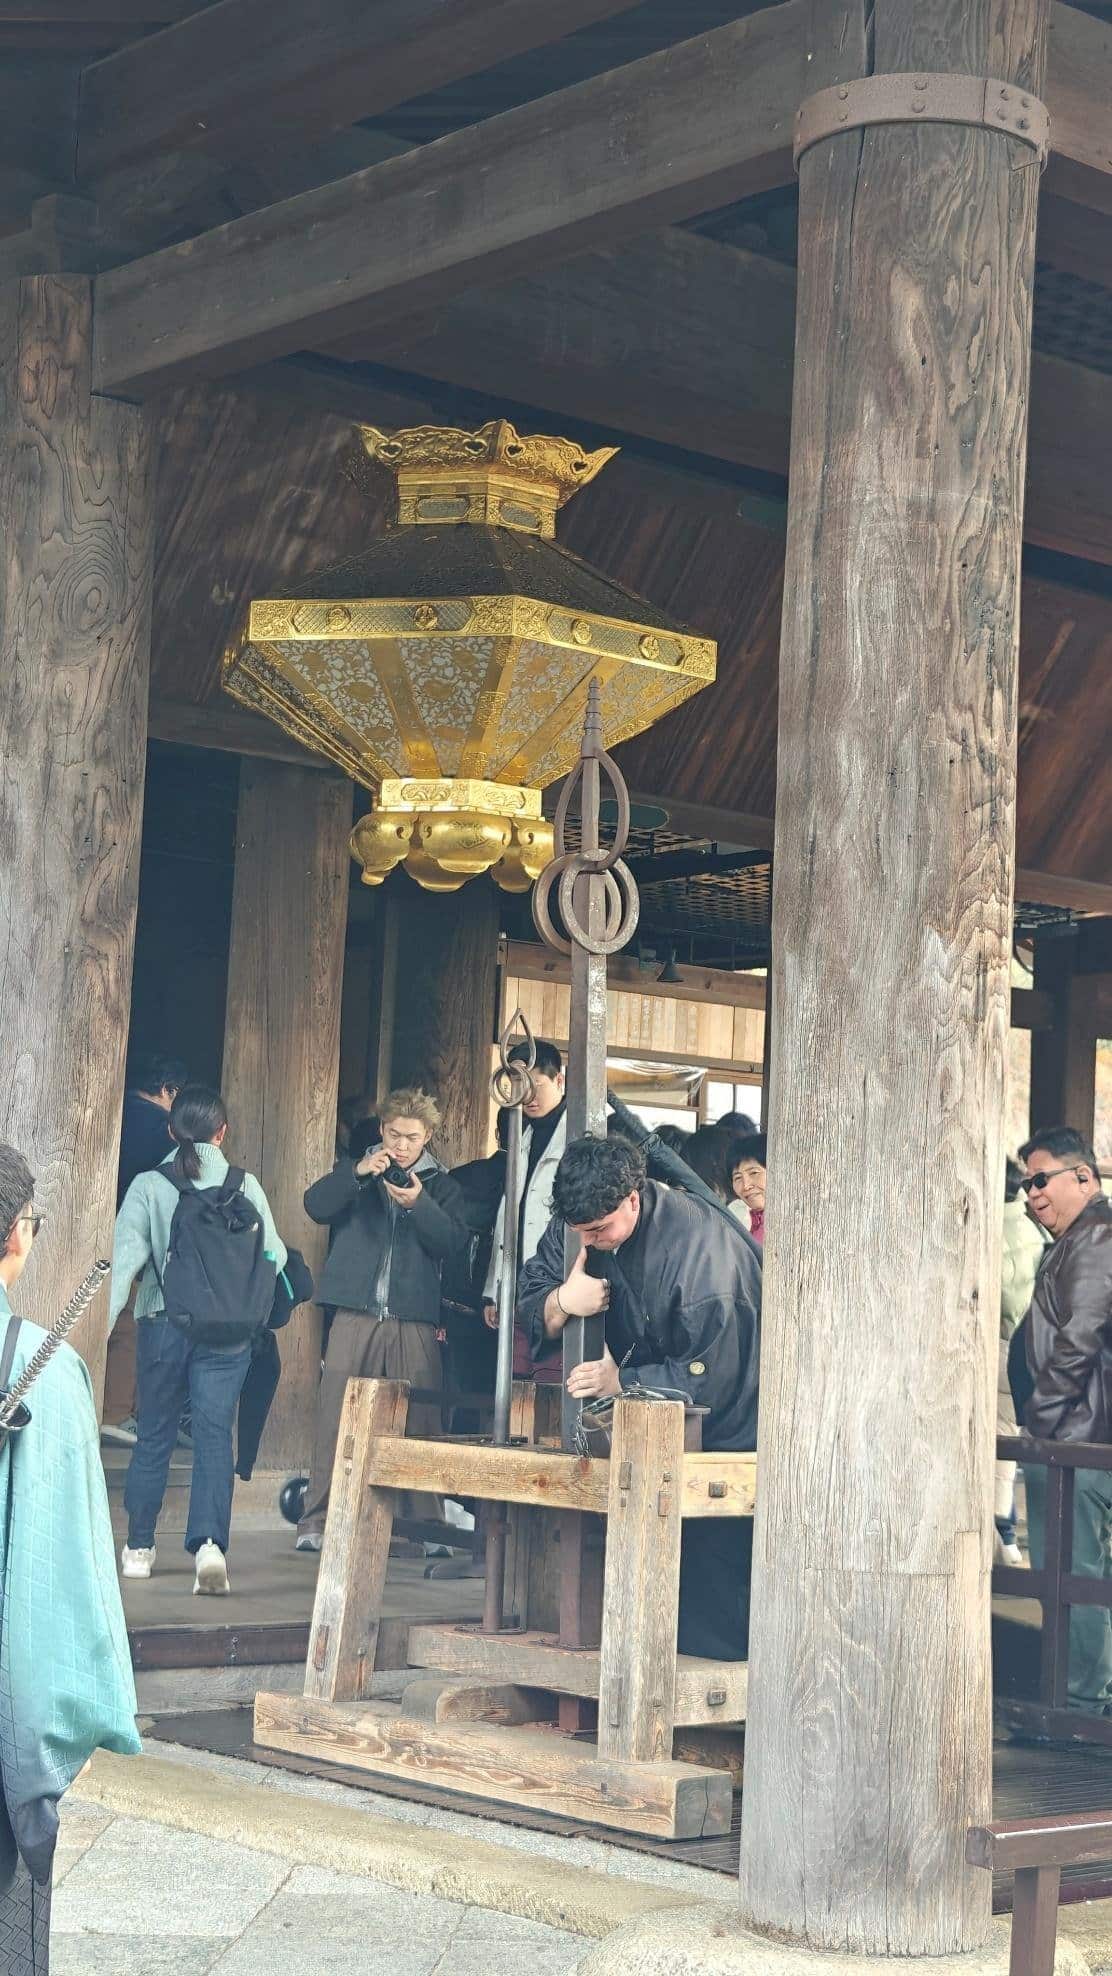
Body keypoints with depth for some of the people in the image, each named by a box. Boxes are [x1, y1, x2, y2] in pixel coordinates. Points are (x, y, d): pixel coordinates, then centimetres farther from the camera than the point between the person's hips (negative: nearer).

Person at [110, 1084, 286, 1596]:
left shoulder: (149, 1186, -3)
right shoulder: (245, 1186, 0)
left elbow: (126, 1256, -13)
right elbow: (274, 1256, 4)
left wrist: (103, 1319, -18)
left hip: (162, 1324, 0)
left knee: (155, 1434, 13)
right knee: (214, 1433, -2)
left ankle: (139, 1546, 22)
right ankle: (210, 1542, -20)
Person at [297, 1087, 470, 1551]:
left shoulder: (441, 1185, 14)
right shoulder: (355, 1171, 15)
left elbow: (454, 1242, 0)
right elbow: (316, 1206, -2)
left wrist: (419, 1205, -15)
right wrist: (357, 1173, -15)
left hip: (415, 1320, 0)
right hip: (355, 1313, 0)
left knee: (419, 1422, -4)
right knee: (335, 1417, -6)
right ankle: (316, 1522, -4)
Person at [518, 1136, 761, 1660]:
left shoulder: (700, 1247, -27)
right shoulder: (575, 1227, -6)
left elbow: (711, 1374, -25)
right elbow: (530, 1314, -3)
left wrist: (622, 1381, -26)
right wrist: (562, 1301, -26)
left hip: (725, 1429, -7)